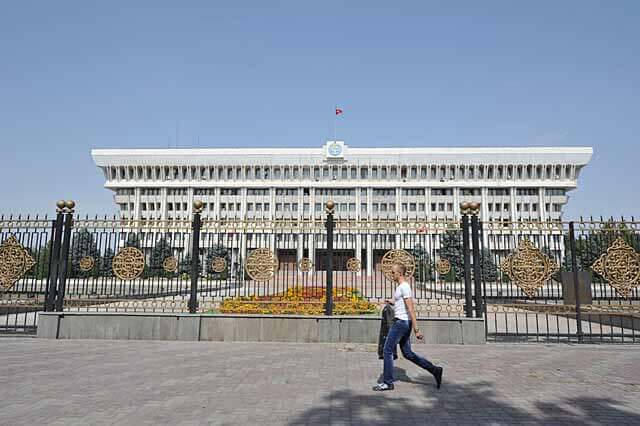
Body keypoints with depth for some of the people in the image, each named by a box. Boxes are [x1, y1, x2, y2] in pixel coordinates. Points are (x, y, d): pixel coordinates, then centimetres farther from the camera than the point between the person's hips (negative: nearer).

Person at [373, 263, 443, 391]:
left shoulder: (404, 287, -14)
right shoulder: (402, 287, 17)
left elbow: (411, 309, -21)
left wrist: (416, 328, -24)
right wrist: (393, 302, 15)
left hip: (401, 322, -10)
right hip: (403, 323, 10)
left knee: (387, 351, -3)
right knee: (408, 353, 13)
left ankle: (387, 383, 5)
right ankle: (435, 370, 16)